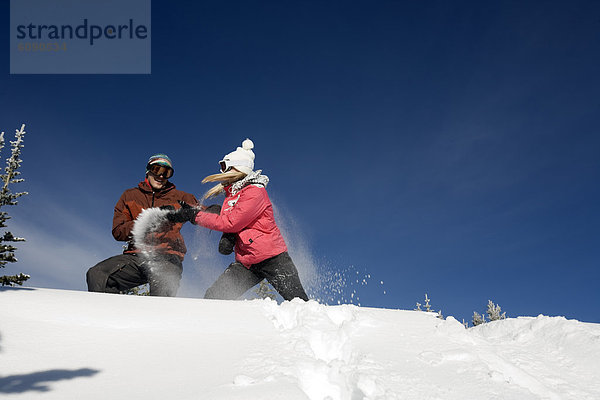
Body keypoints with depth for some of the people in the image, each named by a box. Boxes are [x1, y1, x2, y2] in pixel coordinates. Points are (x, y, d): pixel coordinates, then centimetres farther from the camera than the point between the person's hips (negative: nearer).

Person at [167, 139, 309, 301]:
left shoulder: (254, 192, -15)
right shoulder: (232, 193, 12)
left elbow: (231, 222, -19)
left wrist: (194, 215, -14)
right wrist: (227, 236, -10)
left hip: (272, 259, -8)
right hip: (246, 263, 8)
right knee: (213, 297, -2)